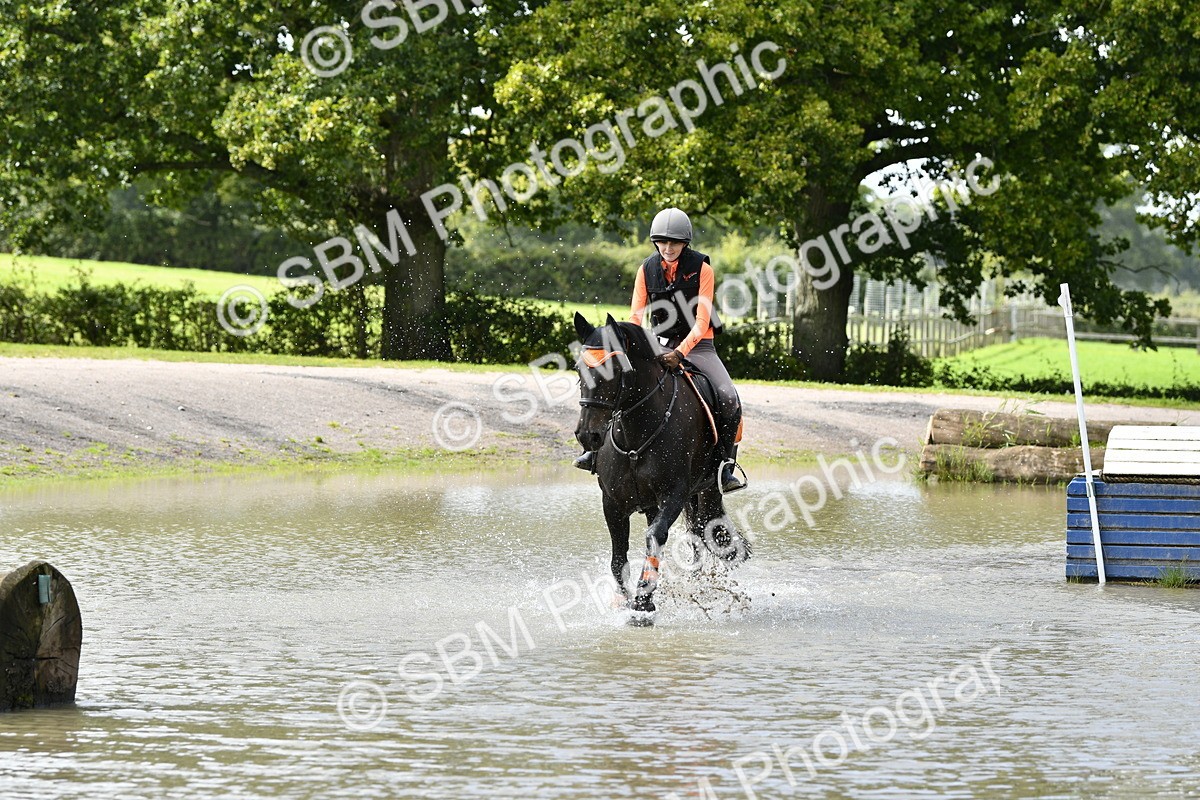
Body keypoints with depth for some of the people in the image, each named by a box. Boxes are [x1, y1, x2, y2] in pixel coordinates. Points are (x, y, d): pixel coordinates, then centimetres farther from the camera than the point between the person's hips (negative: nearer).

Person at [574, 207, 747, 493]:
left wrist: (680, 353, -29)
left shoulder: (702, 269, -10)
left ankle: (727, 465, -13)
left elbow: (701, 322, -15)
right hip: (661, 344, 3)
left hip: (698, 345, -3)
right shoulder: (648, 269, -1)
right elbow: (635, 315, -3)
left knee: (728, 398, -26)